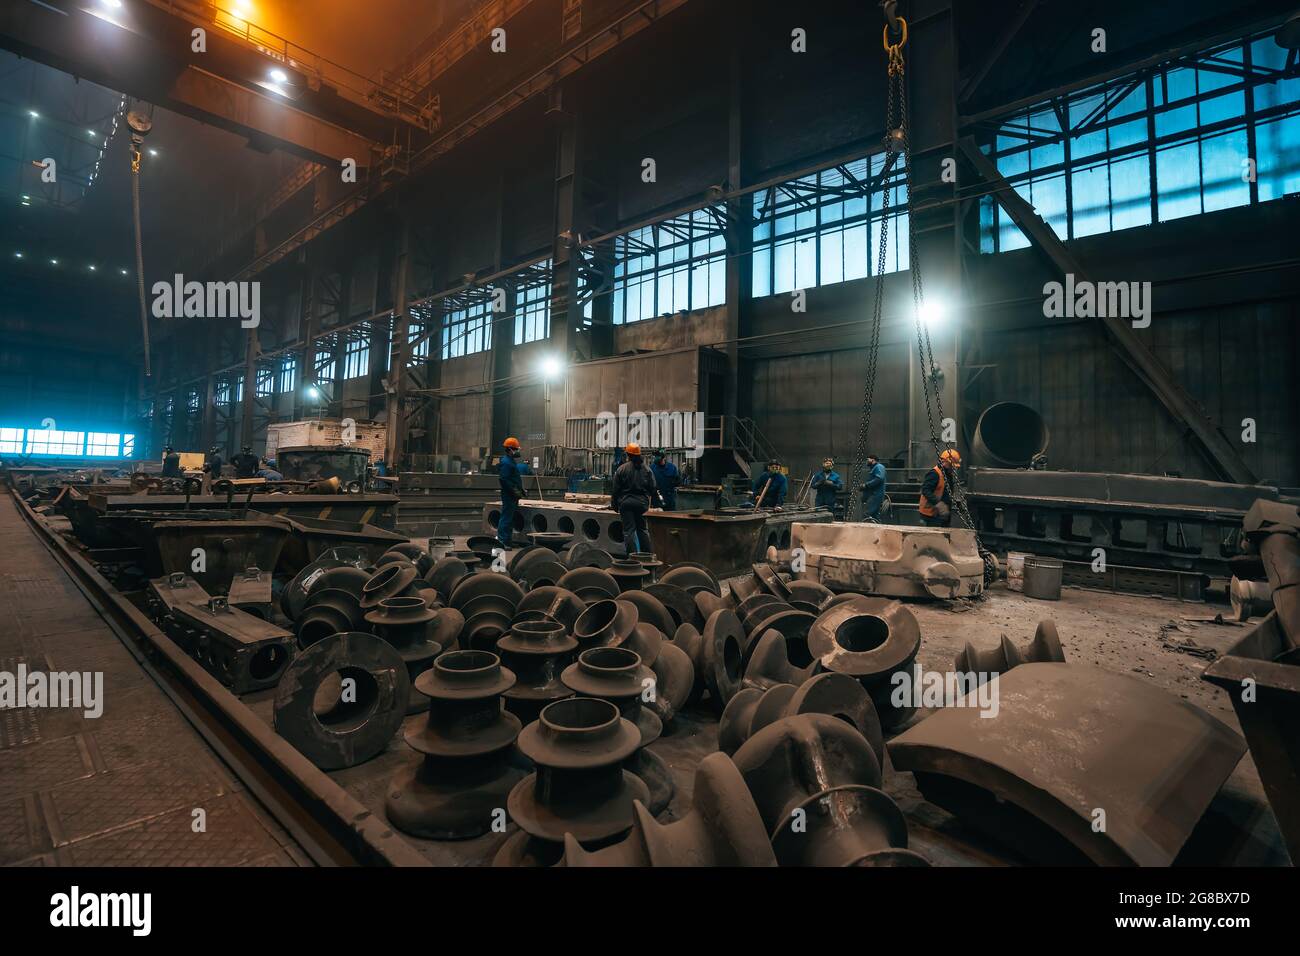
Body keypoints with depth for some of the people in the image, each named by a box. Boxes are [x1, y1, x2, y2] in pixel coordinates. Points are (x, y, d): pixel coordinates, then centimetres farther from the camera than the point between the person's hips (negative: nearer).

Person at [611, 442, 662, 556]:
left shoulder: (622, 469, -4)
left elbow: (616, 489, -3)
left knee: (629, 530, 1)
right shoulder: (647, 469, 5)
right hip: (642, 503, 3)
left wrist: (615, 505, 6)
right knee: (643, 529, 14)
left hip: (626, 503, -3)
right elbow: (654, 489, 7)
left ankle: (632, 555, -2)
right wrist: (657, 503, 14)